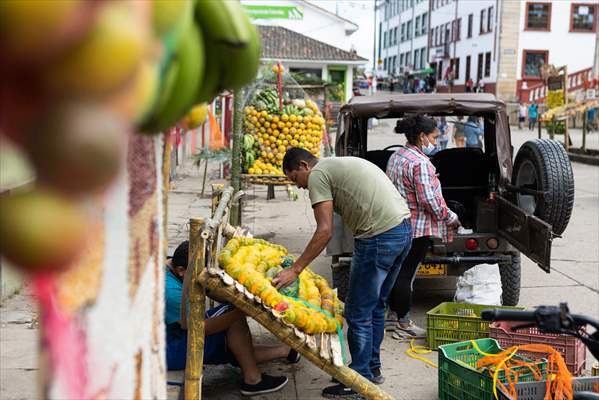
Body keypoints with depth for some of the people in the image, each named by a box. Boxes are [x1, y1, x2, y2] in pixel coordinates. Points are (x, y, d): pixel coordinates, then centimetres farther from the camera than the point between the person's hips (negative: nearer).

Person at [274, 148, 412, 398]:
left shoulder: (318, 174, -3)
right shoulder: (340, 165, 25)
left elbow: (325, 231, -12)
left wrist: (294, 270, -9)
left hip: (379, 236, -10)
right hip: (403, 229, 10)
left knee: (358, 312, 1)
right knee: (376, 306, 21)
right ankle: (373, 368, 34)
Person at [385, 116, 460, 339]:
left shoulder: (396, 156, 12)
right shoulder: (419, 162, -19)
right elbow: (429, 199, -22)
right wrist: (450, 218, -8)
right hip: (416, 227, -9)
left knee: (399, 271, 17)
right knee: (407, 274, -3)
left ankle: (393, 315, 27)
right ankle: (403, 325, 5)